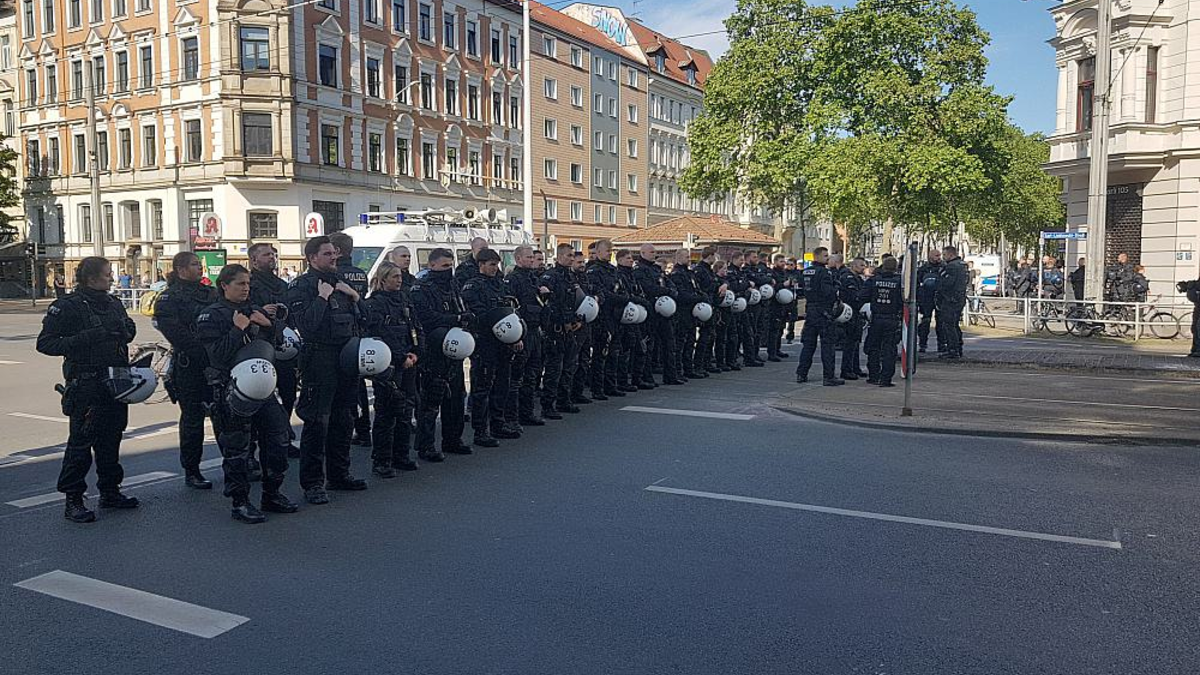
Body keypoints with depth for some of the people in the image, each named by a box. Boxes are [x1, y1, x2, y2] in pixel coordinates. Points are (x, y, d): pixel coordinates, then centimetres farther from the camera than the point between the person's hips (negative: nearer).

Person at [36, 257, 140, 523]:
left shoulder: (114, 303, 12)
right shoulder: (67, 306, -9)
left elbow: (128, 330, 28)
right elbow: (45, 343, -12)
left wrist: (125, 330, 4)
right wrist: (81, 340, -24)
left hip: (115, 382, 7)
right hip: (85, 386, -7)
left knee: (111, 439, 13)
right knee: (81, 441, -3)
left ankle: (110, 492, 24)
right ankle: (73, 500, 5)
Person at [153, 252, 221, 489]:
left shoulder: (211, 293, 14)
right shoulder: (170, 298, -5)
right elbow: (174, 332, -15)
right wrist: (203, 351, -21)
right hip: (189, 366, -5)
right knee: (192, 417, 3)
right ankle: (191, 472, 14)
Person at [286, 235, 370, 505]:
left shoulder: (340, 281, 17)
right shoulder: (302, 285, -7)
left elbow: (364, 319, 18)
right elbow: (305, 324, -21)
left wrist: (356, 296, 3)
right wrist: (322, 297, -18)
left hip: (347, 359, 8)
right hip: (320, 360, -8)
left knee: (343, 419, 15)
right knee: (317, 422, -6)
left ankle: (339, 474, 27)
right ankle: (312, 483, 2)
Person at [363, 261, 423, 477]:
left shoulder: (404, 299, 15)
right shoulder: (374, 303, -7)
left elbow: (417, 329, 13)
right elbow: (381, 336, -15)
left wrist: (416, 353, -2)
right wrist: (402, 358, -14)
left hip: (408, 363, 7)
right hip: (388, 365, -7)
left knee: (406, 410, 12)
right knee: (386, 412, -4)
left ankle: (401, 456, 23)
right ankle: (381, 462, 4)